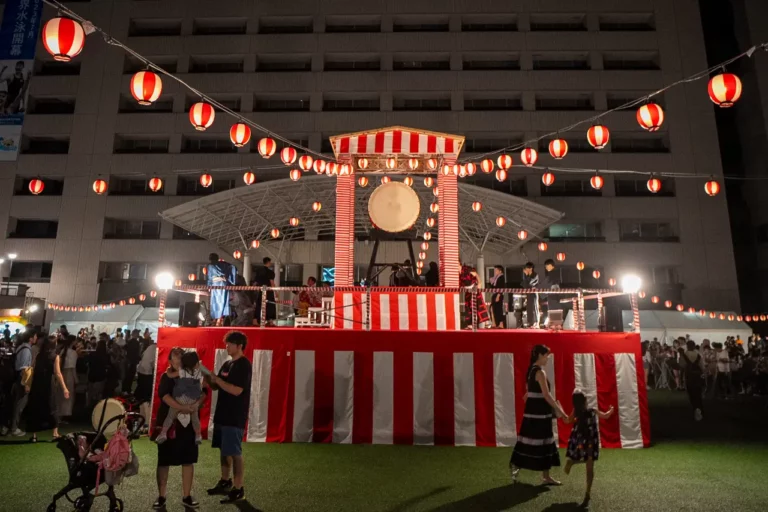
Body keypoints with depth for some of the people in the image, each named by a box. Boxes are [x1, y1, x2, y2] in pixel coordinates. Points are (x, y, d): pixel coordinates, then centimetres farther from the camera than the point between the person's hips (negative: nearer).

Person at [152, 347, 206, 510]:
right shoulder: (167, 376, -1)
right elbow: (163, 394, -18)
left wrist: (197, 403, -26)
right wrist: (181, 407, -30)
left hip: (189, 422, 2)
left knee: (188, 460, 7)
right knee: (163, 461, 7)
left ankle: (186, 496, 19)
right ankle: (161, 497, 21)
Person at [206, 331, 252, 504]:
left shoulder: (244, 365, -15)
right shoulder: (227, 364, 12)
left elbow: (237, 390, -23)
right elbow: (216, 387, 15)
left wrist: (217, 379, -19)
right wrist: (208, 377, -3)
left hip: (235, 417, -9)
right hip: (223, 414, 9)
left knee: (234, 453, -4)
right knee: (224, 450, 17)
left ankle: (238, 489, 5)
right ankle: (225, 482, 32)